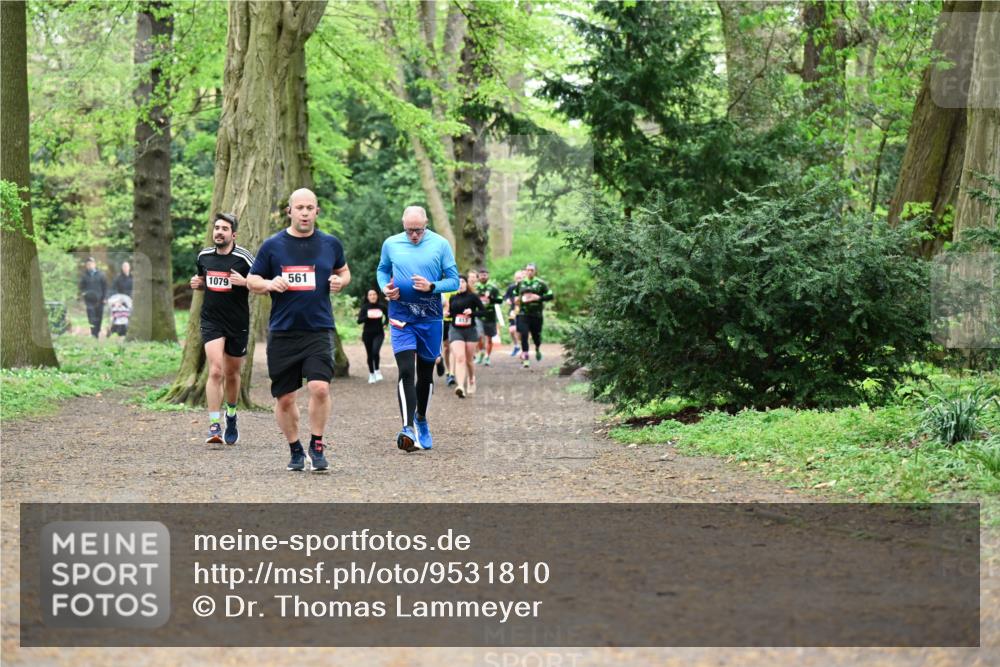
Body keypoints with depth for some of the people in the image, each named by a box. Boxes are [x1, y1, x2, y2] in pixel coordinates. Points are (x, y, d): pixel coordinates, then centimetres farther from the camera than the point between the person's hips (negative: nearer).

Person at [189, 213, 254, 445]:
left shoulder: (243, 258, -8)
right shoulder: (204, 256, 4)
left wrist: (244, 282, -22)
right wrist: (196, 283, 1)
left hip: (238, 323, -1)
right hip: (211, 320, 1)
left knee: (232, 374, 13)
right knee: (215, 370, -17)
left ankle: (231, 417, 40)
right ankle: (214, 426, -17)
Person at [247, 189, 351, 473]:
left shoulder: (331, 244, 8)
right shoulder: (272, 246, 3)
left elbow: (344, 271, 24)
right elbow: (252, 280, 10)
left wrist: (340, 281, 1)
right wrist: (269, 284, -12)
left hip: (319, 330, 0)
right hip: (282, 332, 0)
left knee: (320, 387, -18)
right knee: (284, 398, 4)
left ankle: (317, 446, 1)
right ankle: (295, 450, 22)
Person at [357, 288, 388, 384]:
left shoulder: (382, 306, -4)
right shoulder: (365, 307, -5)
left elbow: (387, 316, 15)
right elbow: (359, 320, -12)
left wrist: (385, 324, -2)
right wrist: (367, 316, -28)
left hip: (378, 333, -1)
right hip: (367, 334, 1)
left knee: (375, 351, -22)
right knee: (370, 354, 7)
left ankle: (377, 371, -3)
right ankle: (371, 374, 23)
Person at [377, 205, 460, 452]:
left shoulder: (440, 245, -1)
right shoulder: (390, 244, 4)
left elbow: (454, 280, 1)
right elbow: (382, 269, 21)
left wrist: (431, 287, -17)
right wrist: (385, 287, 0)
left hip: (431, 318, 1)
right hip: (401, 318, -1)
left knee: (426, 373, 12)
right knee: (406, 372, -15)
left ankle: (421, 420, 33)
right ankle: (409, 428, -23)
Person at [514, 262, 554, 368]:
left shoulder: (540, 283, 0)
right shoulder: (520, 284, 9)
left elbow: (550, 295, -1)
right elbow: (514, 295, 23)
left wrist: (539, 297, -15)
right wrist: (516, 299, 1)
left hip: (537, 314, -1)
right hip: (524, 314, 1)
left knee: (536, 335, 8)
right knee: (524, 335, -11)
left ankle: (537, 349, 42)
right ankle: (525, 358, -7)